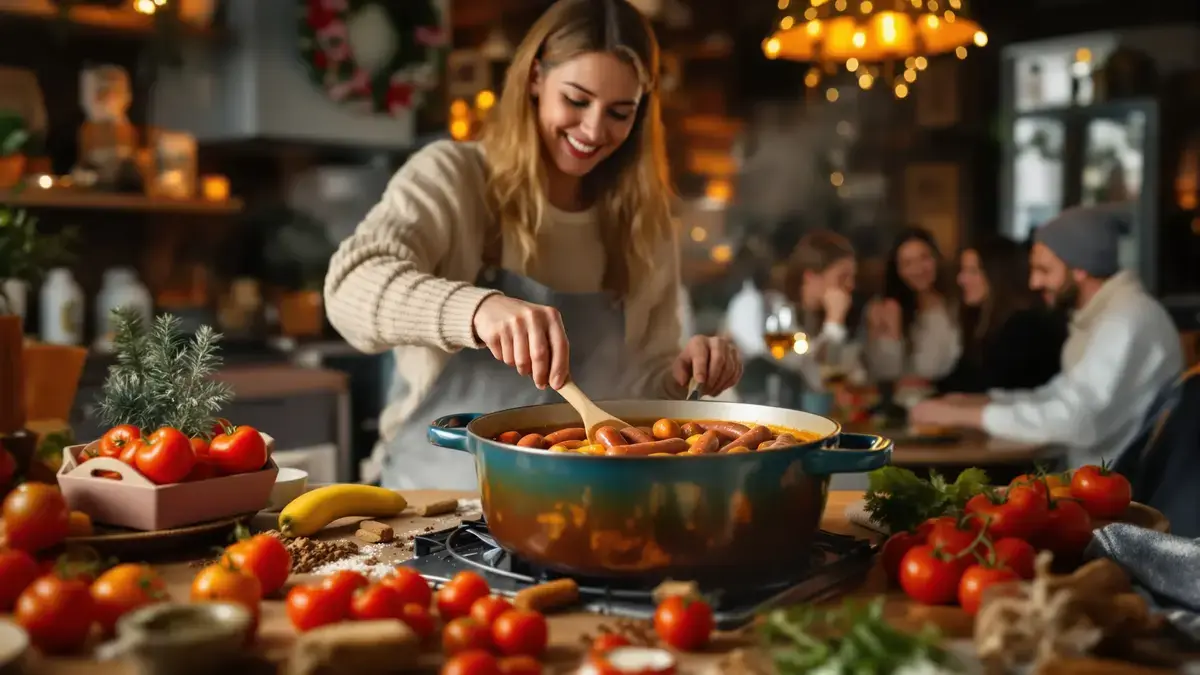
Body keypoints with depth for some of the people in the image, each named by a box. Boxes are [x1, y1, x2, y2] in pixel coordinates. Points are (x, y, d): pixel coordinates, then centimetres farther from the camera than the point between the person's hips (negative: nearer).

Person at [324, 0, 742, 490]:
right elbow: (352, 284, -21)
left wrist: (681, 375, -8)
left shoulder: (646, 226, 8)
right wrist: (477, 308, -38)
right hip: (440, 500, -2)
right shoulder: (452, 178, -3)